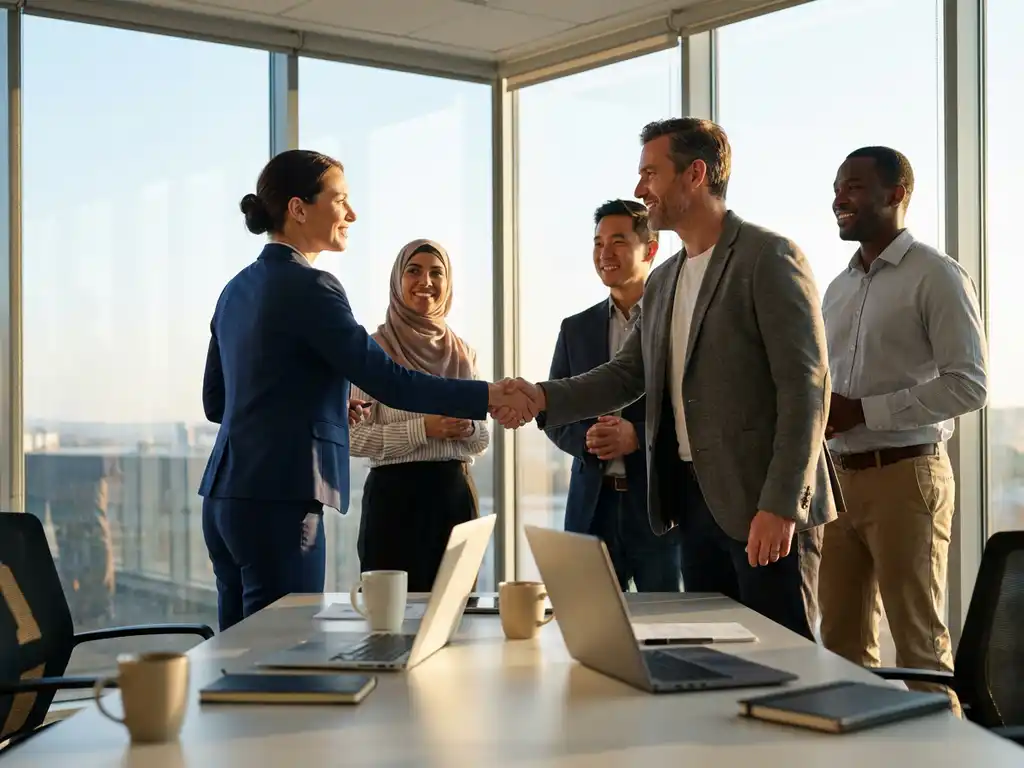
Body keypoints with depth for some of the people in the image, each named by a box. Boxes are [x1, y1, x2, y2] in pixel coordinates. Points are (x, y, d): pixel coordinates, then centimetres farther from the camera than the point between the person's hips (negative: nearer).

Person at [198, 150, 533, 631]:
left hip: (225, 498, 9)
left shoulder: (238, 289, 15)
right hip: (277, 501, -9)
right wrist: (489, 396, -13)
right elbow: (385, 379, -16)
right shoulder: (309, 287, -11)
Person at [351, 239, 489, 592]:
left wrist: (468, 429, -7)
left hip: (455, 492, 4)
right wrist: (422, 429, -17)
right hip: (395, 493, -4)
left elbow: (482, 436, 15)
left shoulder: (463, 353, 10)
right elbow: (354, 437, -9)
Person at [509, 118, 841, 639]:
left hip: (763, 505, -7)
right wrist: (543, 398, -3)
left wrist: (780, 505, -20)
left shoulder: (769, 258, -9)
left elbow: (806, 387, -15)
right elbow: (627, 374, 15)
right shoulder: (663, 282, 16)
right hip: (696, 500, 8)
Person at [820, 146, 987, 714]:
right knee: (841, 640, 10)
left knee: (920, 643, -1)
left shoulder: (936, 276, -6)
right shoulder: (839, 288, 16)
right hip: (840, 475, 7)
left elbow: (967, 385, -14)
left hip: (904, 474, -7)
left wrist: (862, 411, -18)